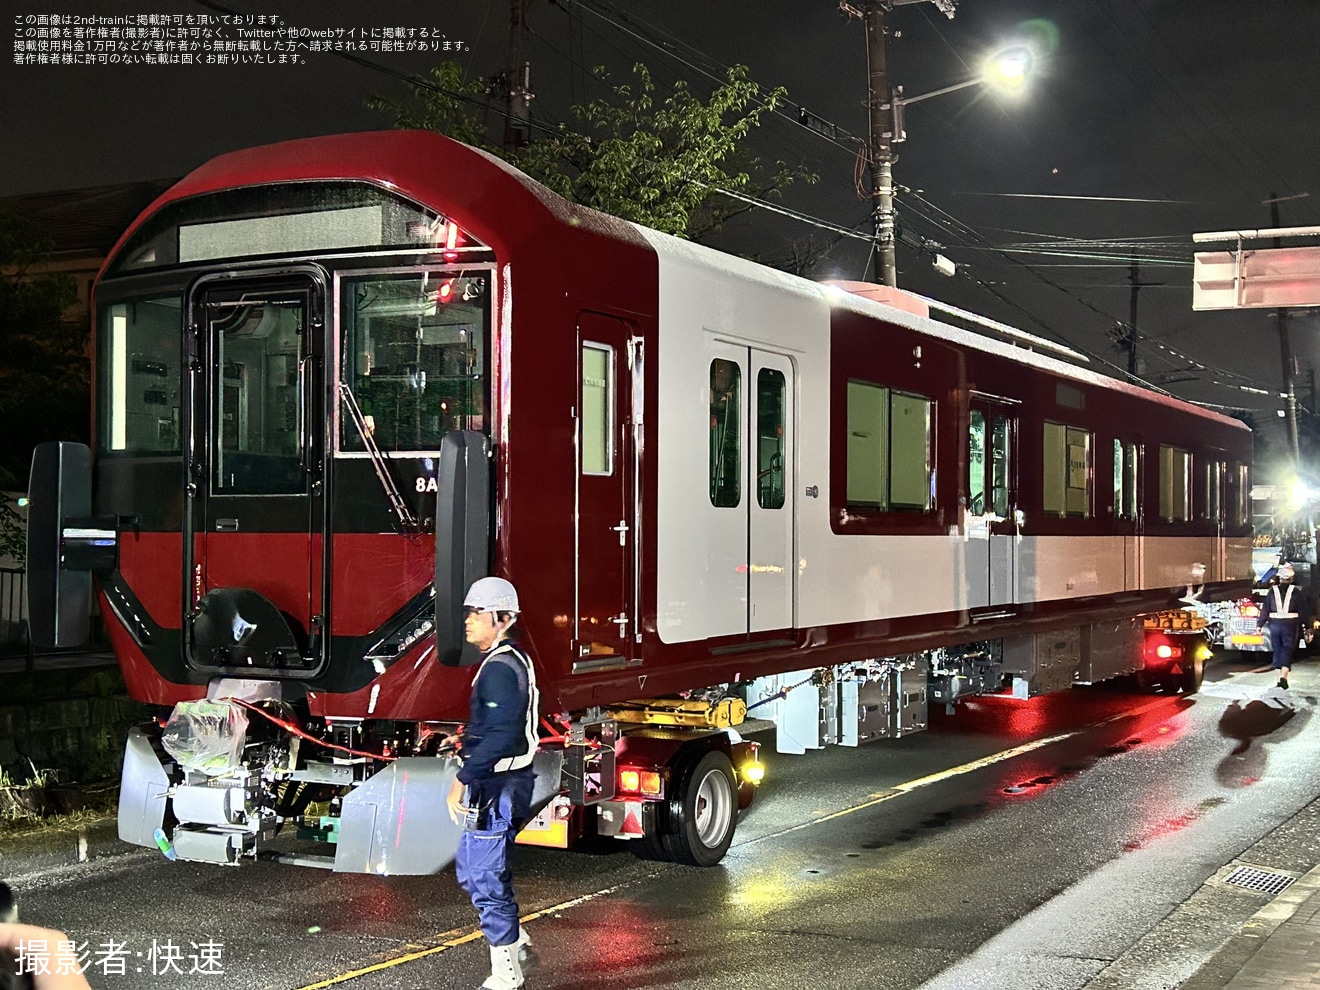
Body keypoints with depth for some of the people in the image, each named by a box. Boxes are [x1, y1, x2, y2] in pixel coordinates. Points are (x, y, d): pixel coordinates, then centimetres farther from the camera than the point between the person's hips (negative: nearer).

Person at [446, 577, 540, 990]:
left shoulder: (499, 668, -19)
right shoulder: (514, 661, 14)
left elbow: (498, 737, -26)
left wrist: (462, 780, -23)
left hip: (495, 789, -11)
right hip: (496, 786, 11)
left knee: (486, 877, -3)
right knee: (470, 870, 21)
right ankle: (513, 940, 30)